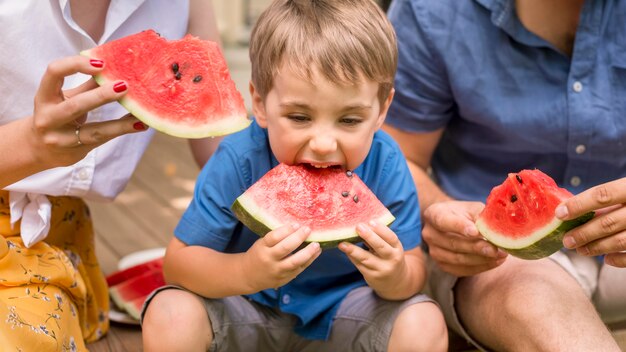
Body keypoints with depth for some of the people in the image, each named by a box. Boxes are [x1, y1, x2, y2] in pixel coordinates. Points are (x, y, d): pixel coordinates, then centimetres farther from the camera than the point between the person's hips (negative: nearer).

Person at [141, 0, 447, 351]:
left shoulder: (385, 166, -23)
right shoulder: (239, 160, -27)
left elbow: (414, 270, -15)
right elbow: (179, 262, -22)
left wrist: (396, 278, -40)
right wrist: (247, 272, -43)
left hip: (342, 313, 2)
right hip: (247, 309, -2)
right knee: (170, 315, -28)